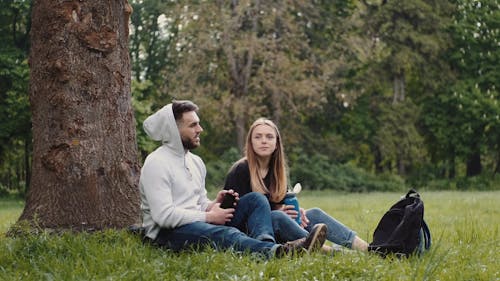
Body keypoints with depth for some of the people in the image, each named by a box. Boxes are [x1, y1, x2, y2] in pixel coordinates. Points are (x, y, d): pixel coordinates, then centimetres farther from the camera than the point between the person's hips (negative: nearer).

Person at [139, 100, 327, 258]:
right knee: (226, 234, -38)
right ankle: (276, 252, -65)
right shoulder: (157, 163, -11)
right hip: (167, 233, -9)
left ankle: (265, 245, -38)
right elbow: (163, 215, -22)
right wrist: (208, 217, -15)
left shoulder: (195, 161, 18)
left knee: (255, 199, -5)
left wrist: (214, 204, -1)